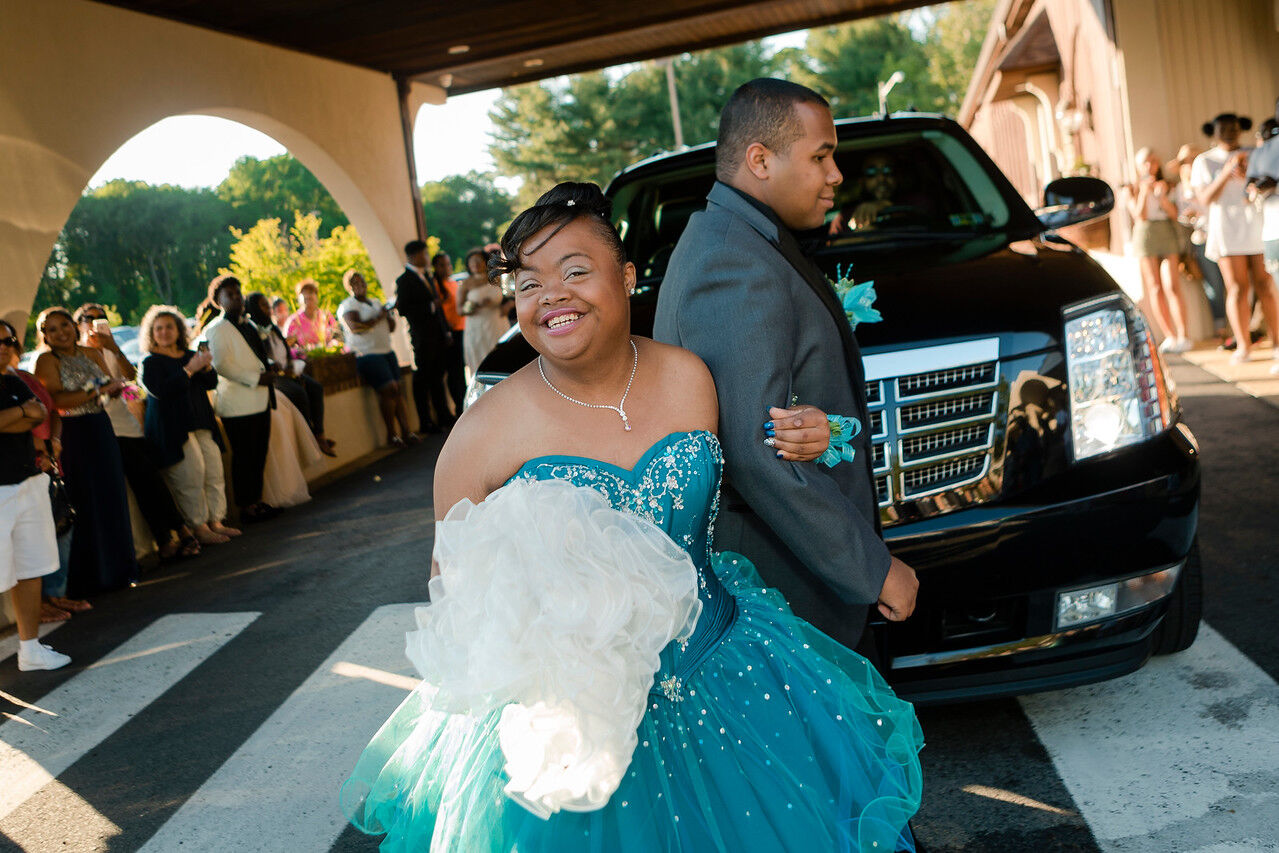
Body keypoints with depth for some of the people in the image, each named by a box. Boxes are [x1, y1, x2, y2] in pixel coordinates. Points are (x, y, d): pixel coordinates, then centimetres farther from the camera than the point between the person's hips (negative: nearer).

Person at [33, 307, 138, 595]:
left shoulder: (92, 354, 11)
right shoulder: (46, 361, -6)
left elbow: (113, 386, 10)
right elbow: (56, 400, -17)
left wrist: (114, 387, -11)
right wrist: (95, 391, -17)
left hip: (101, 430, 6)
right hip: (73, 437, -6)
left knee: (113, 499, 8)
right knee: (84, 504, -2)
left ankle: (116, 569, 19)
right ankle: (87, 579, 8)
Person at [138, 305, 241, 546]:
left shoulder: (189, 355, 17)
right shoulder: (150, 362, -1)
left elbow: (212, 384, 11)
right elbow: (160, 390, -17)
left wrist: (207, 367, -10)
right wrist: (190, 369, -19)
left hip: (201, 424, 6)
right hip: (173, 426, -6)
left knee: (214, 469, 2)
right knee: (192, 474, -10)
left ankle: (215, 521, 11)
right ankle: (199, 528, -3)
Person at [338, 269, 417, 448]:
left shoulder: (376, 302, 21)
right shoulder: (348, 305, -2)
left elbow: (391, 327, 20)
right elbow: (355, 327, -20)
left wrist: (388, 315, -1)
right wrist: (377, 318, -12)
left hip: (387, 352, 7)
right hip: (367, 354, -7)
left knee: (397, 390, -1)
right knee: (388, 389, -17)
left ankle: (406, 432, 0)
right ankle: (391, 435, -9)